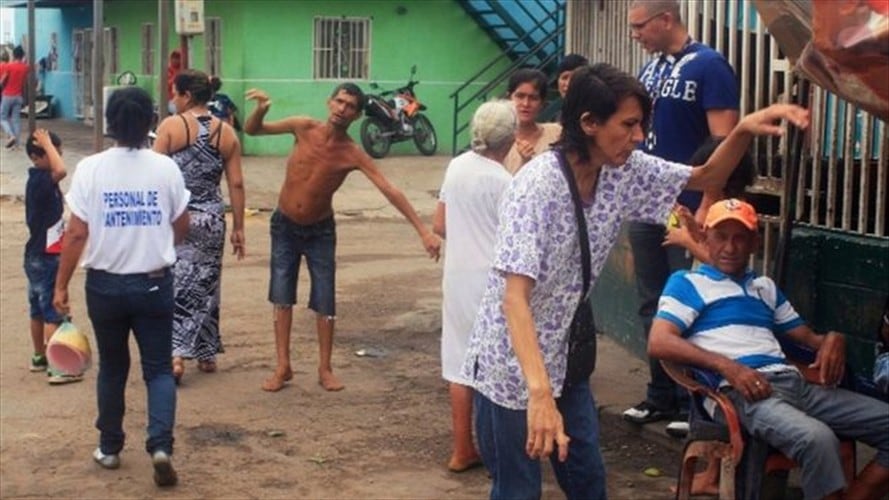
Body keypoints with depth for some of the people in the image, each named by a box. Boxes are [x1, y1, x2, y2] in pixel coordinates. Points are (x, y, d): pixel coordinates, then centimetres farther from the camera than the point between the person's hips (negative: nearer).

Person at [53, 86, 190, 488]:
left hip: (105, 284, 0)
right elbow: (182, 227, 5)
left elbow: (76, 234, -10)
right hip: (154, 283, 0)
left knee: (112, 367, 17)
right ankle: (161, 445, -9)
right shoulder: (165, 168, -6)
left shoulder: (90, 168, -10)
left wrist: (61, 285, -1)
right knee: (158, 368, 8)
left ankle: (109, 448, 27)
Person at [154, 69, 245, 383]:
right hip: (211, 220, 4)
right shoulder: (226, 133, 4)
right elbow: (236, 184, 3)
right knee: (206, 286, 14)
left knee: (174, 285, 0)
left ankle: (176, 354, -14)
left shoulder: (171, 126, -6)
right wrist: (238, 227, 9)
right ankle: (207, 354, 23)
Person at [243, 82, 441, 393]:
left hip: (320, 231, -1)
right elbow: (252, 130, -5)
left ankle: (325, 369, 15)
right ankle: (283, 367, 11)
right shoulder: (304, 128, -14)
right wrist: (261, 110, -29)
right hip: (284, 226, 1)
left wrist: (423, 231, -27)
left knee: (324, 302, 1)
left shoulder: (353, 155, -18)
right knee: (281, 297, 2)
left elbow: (390, 191, -22)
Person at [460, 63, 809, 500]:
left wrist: (745, 129, -16)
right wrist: (539, 393, -46)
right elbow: (514, 297, -34)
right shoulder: (537, 185, -28)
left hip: (562, 357, 7)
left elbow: (707, 177, 6)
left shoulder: (622, 171, -5)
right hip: (510, 362, -7)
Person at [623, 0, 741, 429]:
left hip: (688, 210, -7)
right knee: (652, 306, 13)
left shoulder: (708, 66, -10)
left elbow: (724, 143, -16)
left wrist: (706, 209, -20)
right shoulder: (649, 69, 11)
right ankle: (660, 394, 25)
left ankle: (693, 402, 12)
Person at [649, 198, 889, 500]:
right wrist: (727, 366, -17)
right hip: (740, 390, -7)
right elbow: (658, 343, -4)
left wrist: (832, 340, 5)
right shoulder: (687, 283, 11)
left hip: (794, 383, 7)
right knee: (817, 438, -36)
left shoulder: (765, 287, 31)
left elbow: (808, 337, 32)